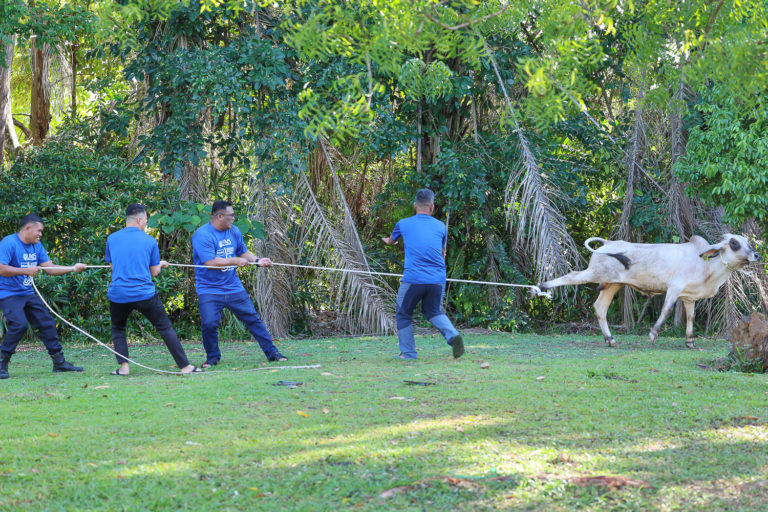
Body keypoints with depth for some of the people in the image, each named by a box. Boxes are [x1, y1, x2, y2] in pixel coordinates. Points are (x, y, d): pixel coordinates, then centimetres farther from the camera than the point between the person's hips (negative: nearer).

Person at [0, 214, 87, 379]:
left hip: (28, 293, 8)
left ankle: (59, 362, 16)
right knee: (19, 324, -25)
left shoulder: (36, 246, 10)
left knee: (47, 323, 6)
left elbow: (49, 268, 9)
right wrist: (26, 271, -25)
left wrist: (73, 268, -3)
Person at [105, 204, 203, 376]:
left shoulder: (112, 239, 5)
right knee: (165, 328, 8)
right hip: (145, 295, -1)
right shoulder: (149, 241, 0)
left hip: (118, 295, 2)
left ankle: (123, 366, 8)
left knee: (118, 329, 23)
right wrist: (160, 264, 29)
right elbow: (154, 272, 6)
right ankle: (185, 366, 7)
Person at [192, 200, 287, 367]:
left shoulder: (233, 231, 8)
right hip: (209, 289, -5)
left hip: (233, 287, 5)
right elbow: (210, 262, -23)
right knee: (209, 323, -16)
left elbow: (243, 252, 20)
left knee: (253, 319, 4)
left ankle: (272, 352, 11)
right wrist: (236, 261, -17)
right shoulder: (202, 235, -15)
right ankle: (212, 357, 8)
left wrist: (257, 260, 0)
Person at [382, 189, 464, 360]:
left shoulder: (403, 224, 7)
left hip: (413, 279, -3)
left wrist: (387, 240, 54)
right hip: (438, 279, 3)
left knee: (404, 314, 14)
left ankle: (408, 352, 12)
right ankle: (452, 335, -7)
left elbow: (391, 241, 29)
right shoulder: (441, 227, 11)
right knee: (434, 312, 18)